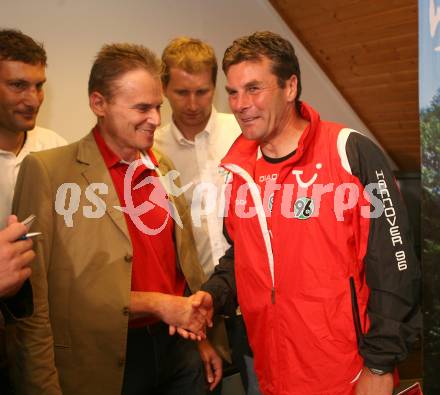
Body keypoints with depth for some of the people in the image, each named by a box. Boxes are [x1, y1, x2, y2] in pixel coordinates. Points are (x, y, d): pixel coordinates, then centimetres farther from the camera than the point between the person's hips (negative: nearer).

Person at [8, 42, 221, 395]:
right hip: (104, 360, -4)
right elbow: (35, 297, -14)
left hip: (178, 346, 5)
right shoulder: (47, 170, -13)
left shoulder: (162, 167, 5)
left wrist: (206, 337, 10)